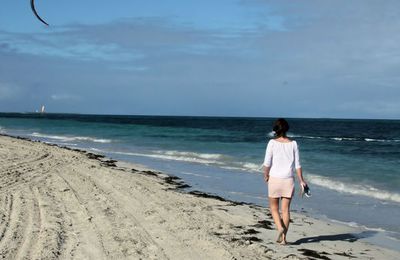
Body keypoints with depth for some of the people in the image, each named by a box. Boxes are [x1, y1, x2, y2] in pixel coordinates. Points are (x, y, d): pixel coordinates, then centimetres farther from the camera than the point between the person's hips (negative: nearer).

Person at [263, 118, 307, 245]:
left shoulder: (272, 143, -8)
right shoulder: (293, 144, 0)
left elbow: (267, 162, -8)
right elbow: (297, 164, 1)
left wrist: (266, 175, 9)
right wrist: (301, 180, 9)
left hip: (274, 179, -2)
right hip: (288, 180, 2)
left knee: (274, 207, 14)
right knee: (285, 209, 8)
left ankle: (280, 228, -9)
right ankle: (283, 238, 10)